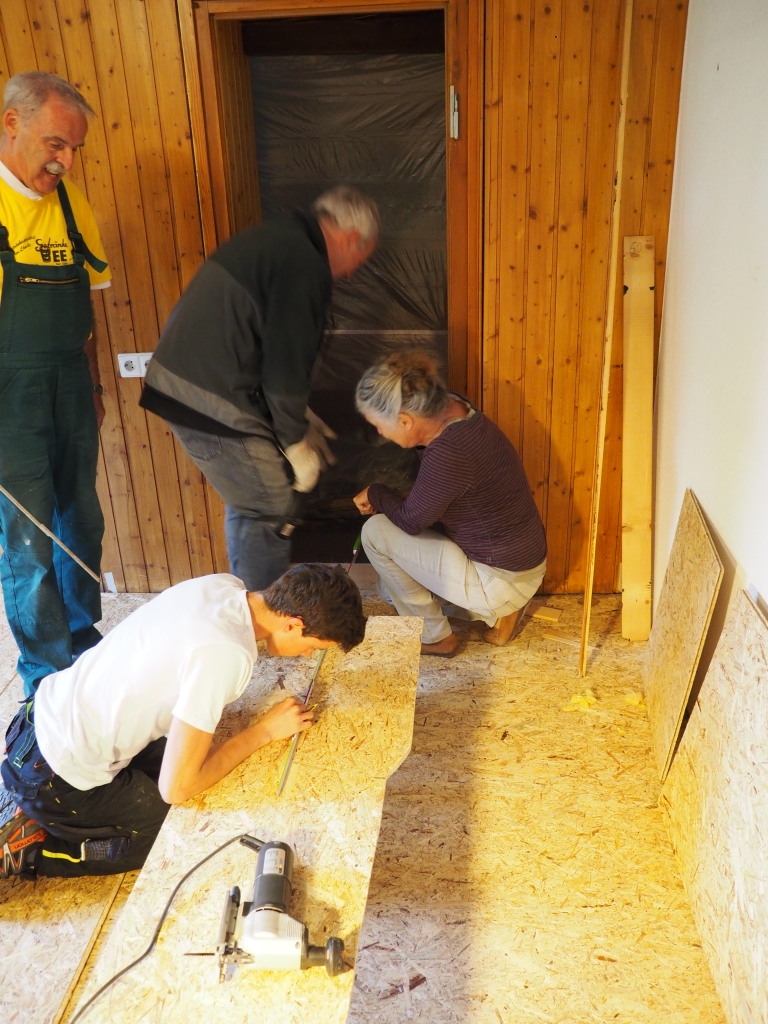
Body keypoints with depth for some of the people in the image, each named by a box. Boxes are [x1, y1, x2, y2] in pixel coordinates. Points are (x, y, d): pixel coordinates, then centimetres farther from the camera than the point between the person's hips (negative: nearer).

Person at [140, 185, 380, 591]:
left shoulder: (276, 238, 17)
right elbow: (285, 363, -16)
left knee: (246, 504, 21)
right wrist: (297, 443, -3)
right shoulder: (305, 265, -15)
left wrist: (298, 418, 23)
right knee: (274, 511, 2)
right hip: (213, 400, -10)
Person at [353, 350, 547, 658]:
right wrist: (384, 501, 7)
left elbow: (412, 520, -16)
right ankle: (497, 611, 19)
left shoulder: (449, 453, -32)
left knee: (376, 532, -7)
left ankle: (434, 637, 8)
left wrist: (374, 494, 1)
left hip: (503, 582, -9)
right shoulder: (454, 409, -4)